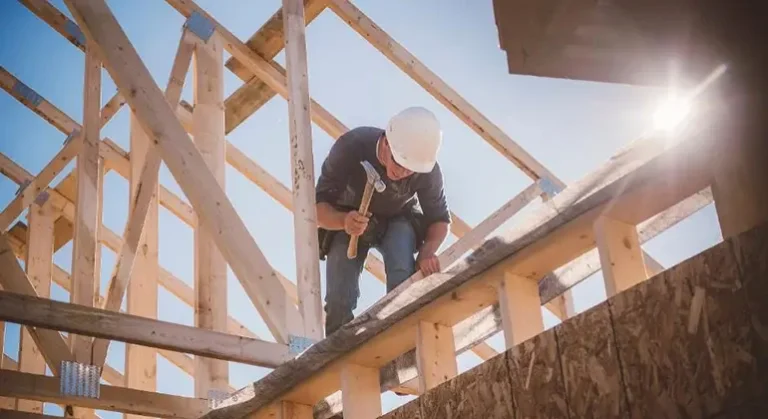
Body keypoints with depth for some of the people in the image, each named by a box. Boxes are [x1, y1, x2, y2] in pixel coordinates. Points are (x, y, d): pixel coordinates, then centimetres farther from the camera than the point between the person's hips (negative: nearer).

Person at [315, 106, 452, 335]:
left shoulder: (427, 170, -29)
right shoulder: (350, 147, -35)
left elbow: (439, 218, -12)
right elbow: (318, 207, -30)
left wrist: (427, 251, -33)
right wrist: (343, 221, -53)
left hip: (398, 220, 1)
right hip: (348, 221, 0)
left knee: (402, 280, -30)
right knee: (339, 301, -15)